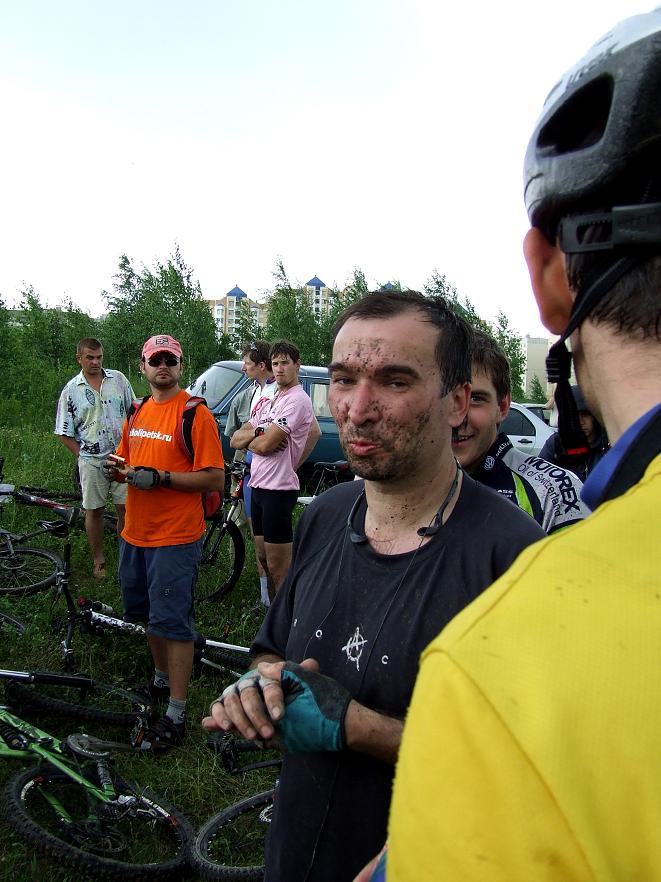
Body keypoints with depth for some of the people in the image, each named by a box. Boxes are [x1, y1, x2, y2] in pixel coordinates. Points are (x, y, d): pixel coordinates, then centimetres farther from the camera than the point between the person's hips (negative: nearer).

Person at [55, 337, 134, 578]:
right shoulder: (71, 391, -1)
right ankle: (98, 559, 22)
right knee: (94, 511, 8)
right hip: (92, 461, -1)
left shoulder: (118, 379, 3)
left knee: (125, 508, 3)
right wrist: (82, 454, -4)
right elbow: (64, 433, 3)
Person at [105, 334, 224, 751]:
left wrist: (162, 477, -23)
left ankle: (176, 716, 8)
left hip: (175, 537, -8)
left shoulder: (195, 413, -11)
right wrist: (117, 468, -1)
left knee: (173, 622, -2)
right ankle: (162, 681, 40)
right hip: (135, 533, 8)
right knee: (148, 615, 20)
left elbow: (216, 479, -15)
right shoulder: (138, 412, 12)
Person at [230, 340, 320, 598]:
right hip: (258, 485, 9)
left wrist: (248, 439, 1)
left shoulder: (297, 399, -13)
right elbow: (235, 439, 9)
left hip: (279, 488, -9)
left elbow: (264, 445, -21)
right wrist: (257, 434, -12)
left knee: (278, 568, -2)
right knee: (263, 558, 19)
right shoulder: (269, 398, 15)